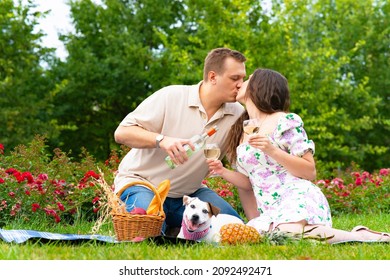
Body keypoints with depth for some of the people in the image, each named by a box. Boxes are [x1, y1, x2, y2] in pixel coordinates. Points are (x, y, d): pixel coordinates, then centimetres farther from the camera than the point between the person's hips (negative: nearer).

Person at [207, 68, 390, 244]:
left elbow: (310, 172, -5)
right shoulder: (242, 131, 19)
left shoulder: (286, 122, -1)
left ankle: (358, 235, -17)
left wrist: (272, 151, -16)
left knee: (288, 231, -38)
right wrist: (223, 172, 5)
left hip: (298, 198, -6)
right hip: (269, 210, 7)